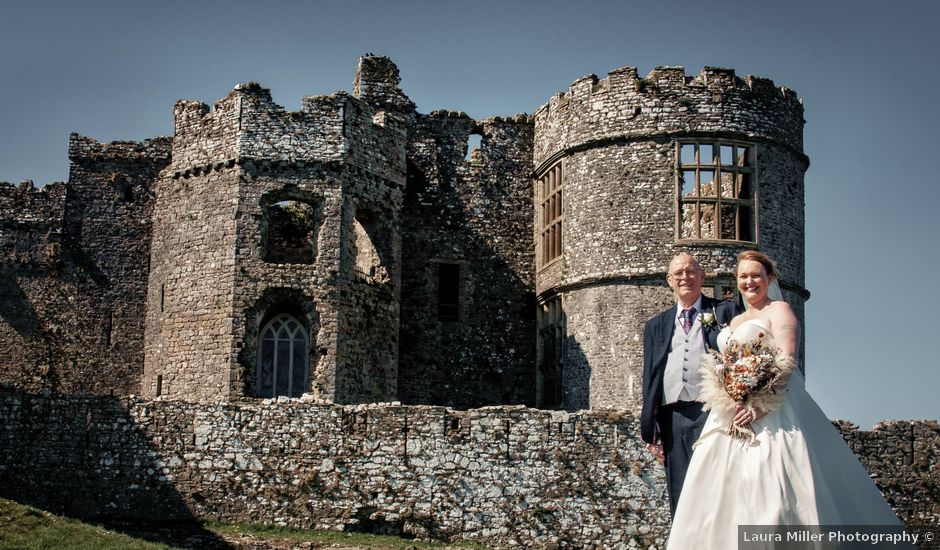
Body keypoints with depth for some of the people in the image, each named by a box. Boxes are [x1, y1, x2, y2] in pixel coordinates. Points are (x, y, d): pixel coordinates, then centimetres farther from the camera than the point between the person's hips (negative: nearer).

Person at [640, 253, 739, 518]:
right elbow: (649, 377, 18)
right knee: (680, 495, 4)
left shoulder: (725, 312, 11)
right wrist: (649, 426, 10)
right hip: (672, 415, 4)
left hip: (712, 413, -3)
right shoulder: (656, 325, 21)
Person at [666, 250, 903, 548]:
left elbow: (787, 360, -12)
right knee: (727, 493, 2)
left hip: (769, 410, -8)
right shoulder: (735, 321, 24)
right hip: (730, 416, 8)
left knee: (769, 488, -14)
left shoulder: (778, 310, 1)